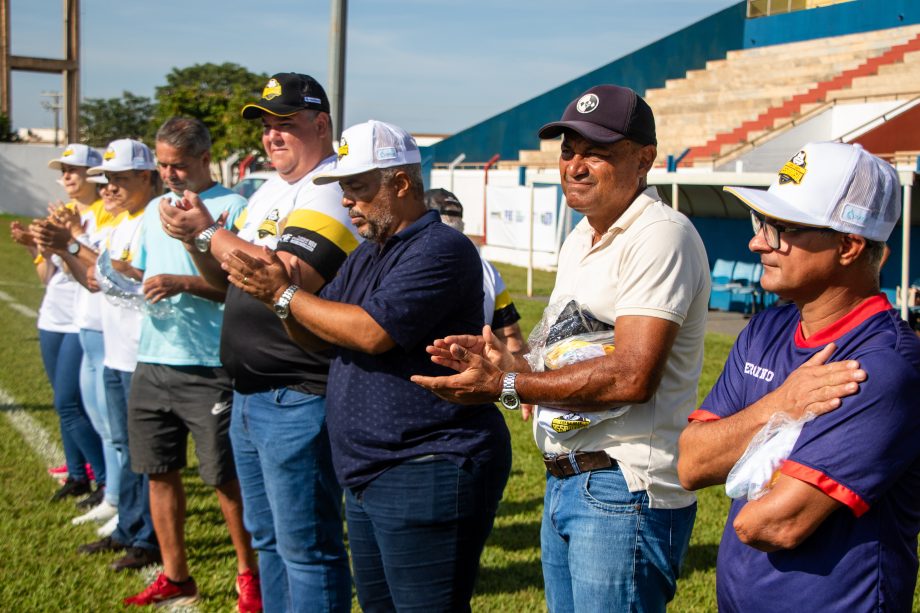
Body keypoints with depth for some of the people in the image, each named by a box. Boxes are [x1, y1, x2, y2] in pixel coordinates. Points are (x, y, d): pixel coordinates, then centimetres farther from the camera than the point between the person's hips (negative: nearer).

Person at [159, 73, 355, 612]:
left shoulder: (332, 190, -14)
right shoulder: (270, 190, 16)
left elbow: (291, 276, -27)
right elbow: (230, 280, 18)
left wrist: (209, 232, -17)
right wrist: (197, 241, -2)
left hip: (298, 400, -10)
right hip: (250, 395, 10)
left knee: (305, 547, -2)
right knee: (267, 537, 19)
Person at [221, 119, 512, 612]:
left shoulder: (440, 248, -15)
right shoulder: (365, 256, 17)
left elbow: (371, 332, -23)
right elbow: (317, 336, 16)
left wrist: (284, 294, -13)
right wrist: (275, 288, -3)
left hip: (427, 476, -10)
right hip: (368, 478, 10)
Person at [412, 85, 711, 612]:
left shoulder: (661, 235, -15)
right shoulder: (580, 239, 16)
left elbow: (632, 377, -24)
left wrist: (505, 385, -17)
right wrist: (505, 361, 0)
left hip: (624, 491, -9)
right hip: (564, 484, 9)